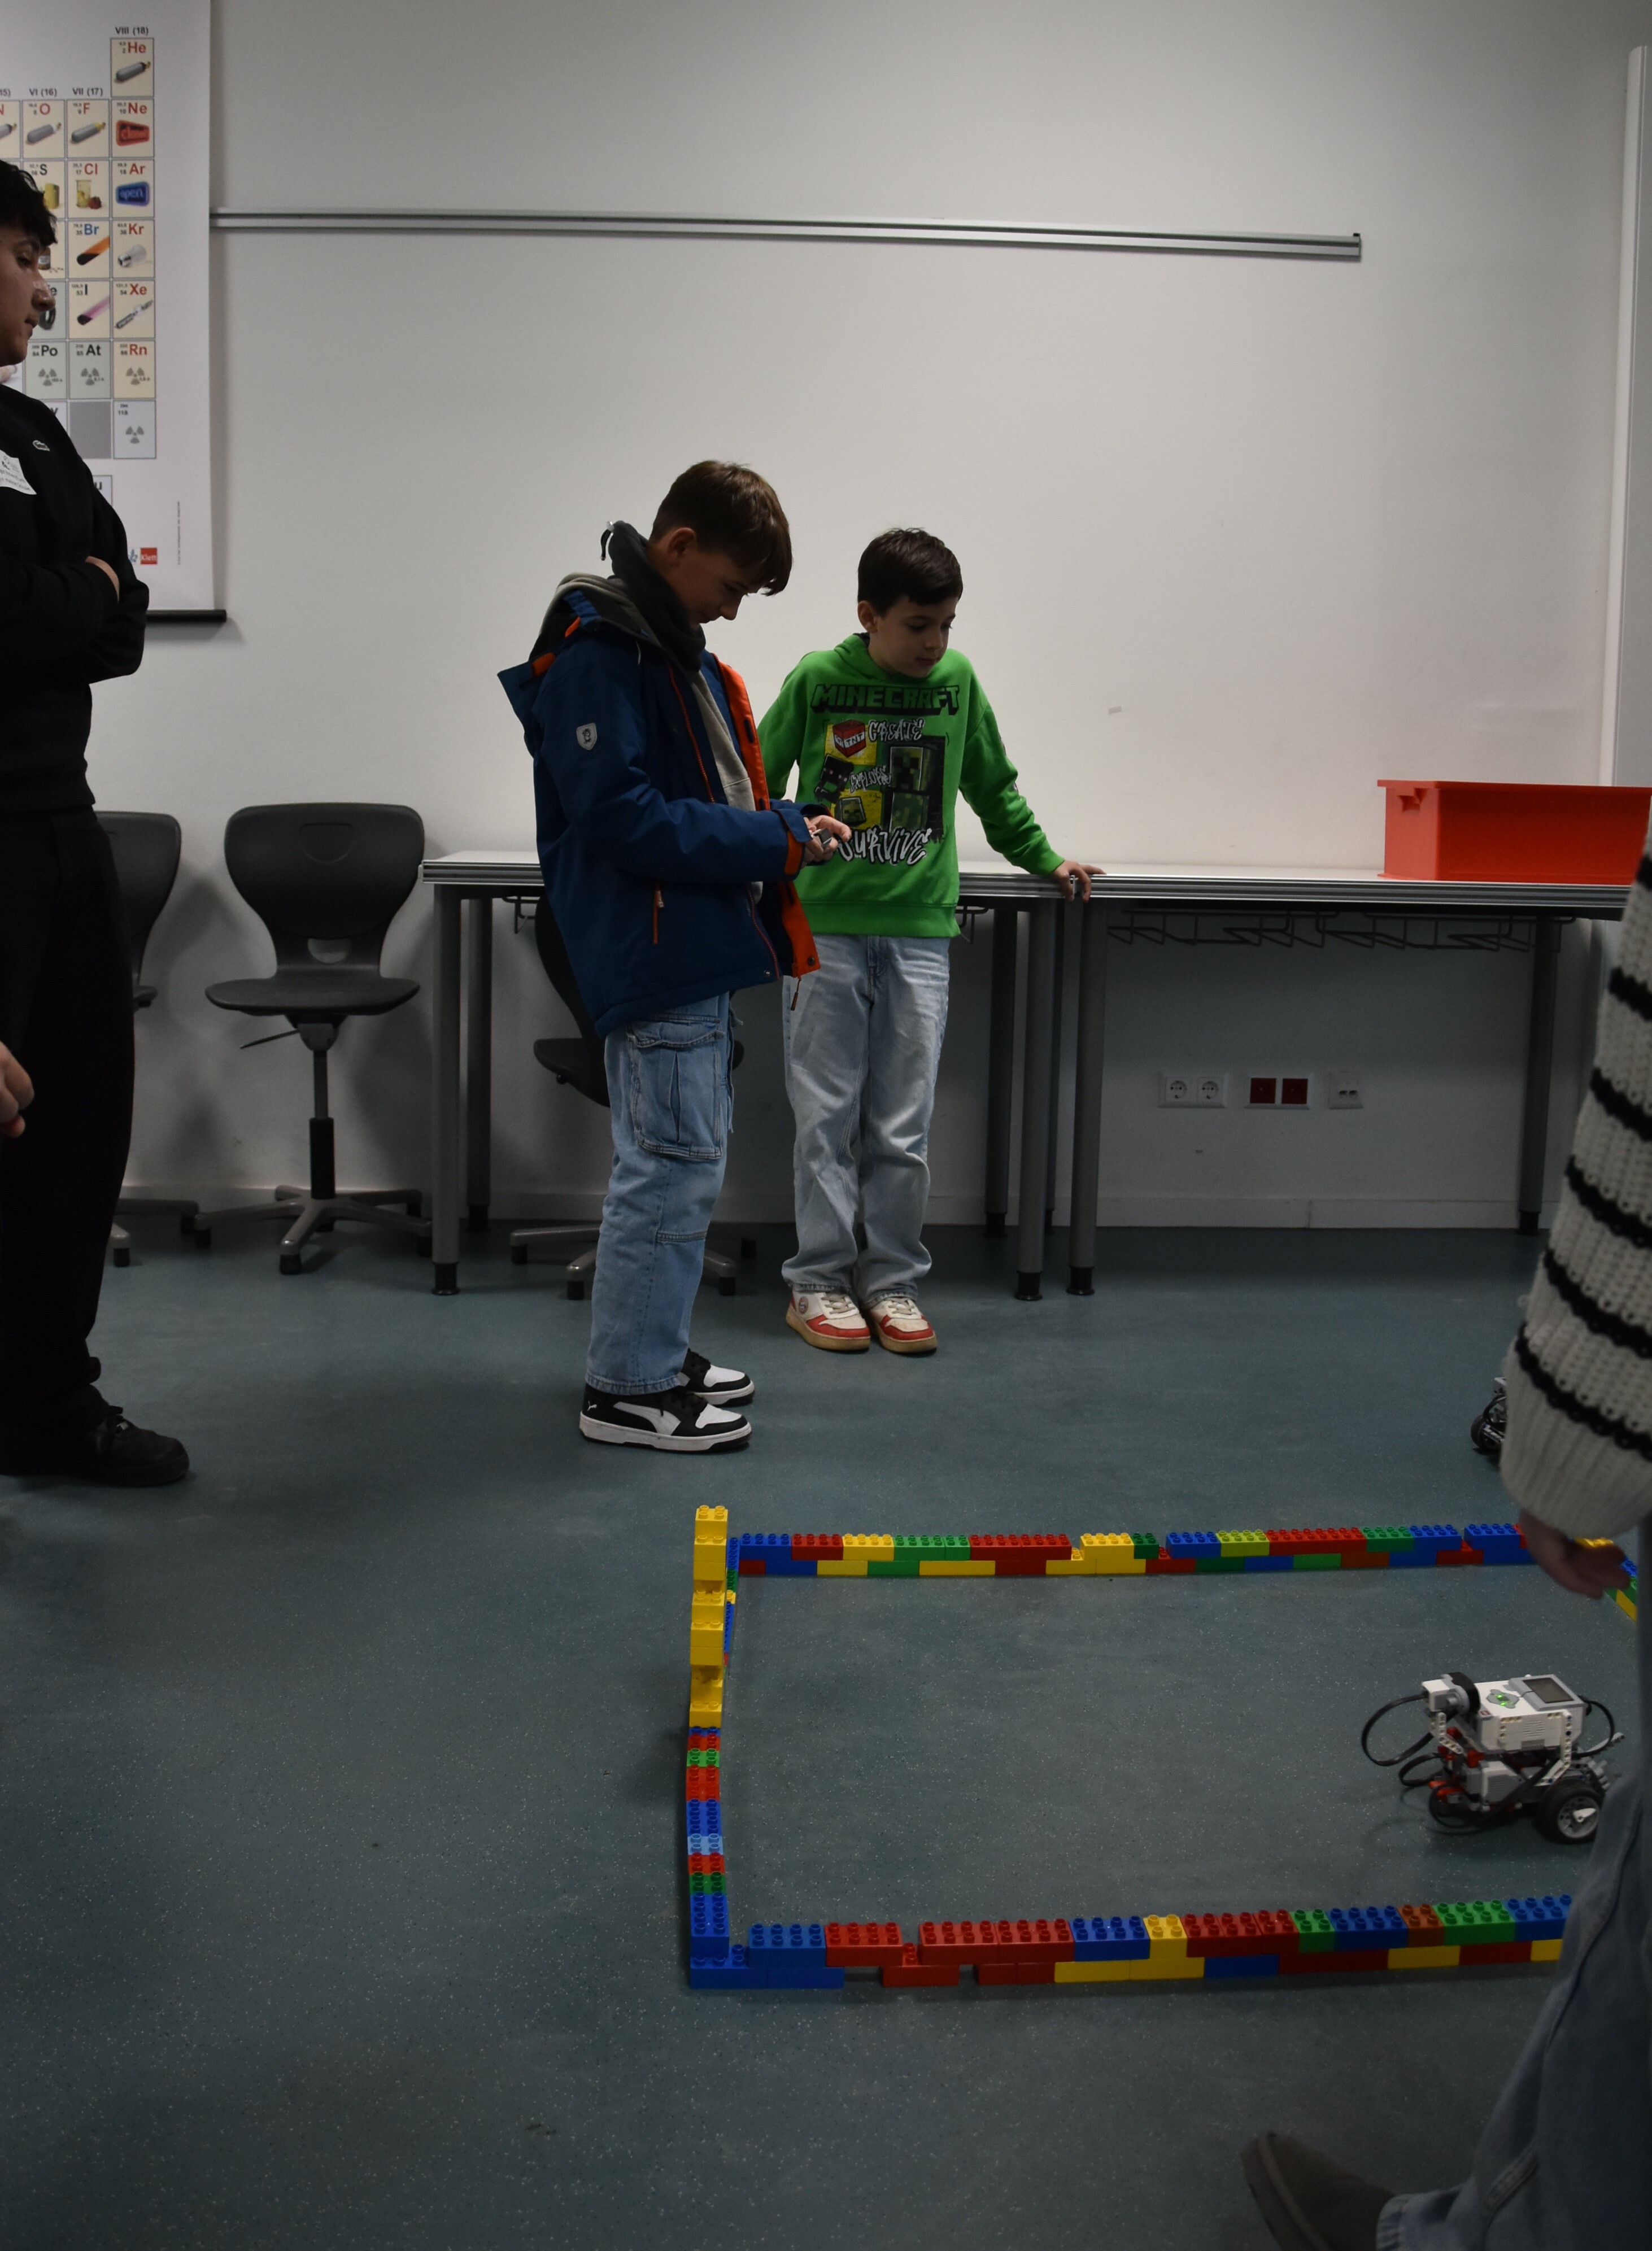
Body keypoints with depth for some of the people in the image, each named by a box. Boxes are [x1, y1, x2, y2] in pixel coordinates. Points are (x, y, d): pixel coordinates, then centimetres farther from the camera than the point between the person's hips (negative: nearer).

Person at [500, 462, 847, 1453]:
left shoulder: (676, 648, 16)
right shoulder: (597, 654, -15)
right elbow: (622, 816, -22)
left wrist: (786, 824, 4)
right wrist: (773, 843, -18)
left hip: (695, 952, 11)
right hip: (652, 953, -11)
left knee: (683, 1161, 17)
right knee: (673, 1166, -6)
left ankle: (656, 1353, 29)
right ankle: (628, 1389, 5)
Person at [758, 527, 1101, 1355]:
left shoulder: (958, 681, 6)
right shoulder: (816, 681, -1)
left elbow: (993, 788, 20)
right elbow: (757, 783, 11)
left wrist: (1045, 860, 23)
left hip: (919, 931, 2)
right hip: (825, 925, -2)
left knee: (903, 1127, 3)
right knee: (827, 1117, 2)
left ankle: (892, 1281, 14)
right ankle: (818, 1282, 12)